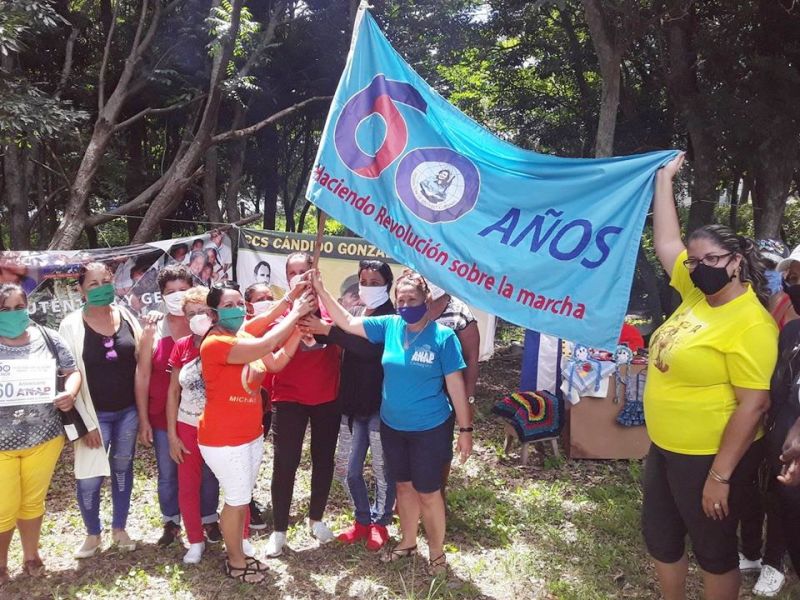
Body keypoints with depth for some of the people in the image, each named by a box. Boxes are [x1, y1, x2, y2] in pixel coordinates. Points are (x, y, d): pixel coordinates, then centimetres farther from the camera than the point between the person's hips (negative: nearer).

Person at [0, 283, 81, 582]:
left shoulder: (47, 337, -1)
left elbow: (72, 371, 4)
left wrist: (70, 393, -17)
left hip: (44, 437, 2)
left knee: (33, 502, 18)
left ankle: (31, 556, 39)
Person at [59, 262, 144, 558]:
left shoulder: (126, 316, 0)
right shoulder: (72, 325, -9)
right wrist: (85, 423, -11)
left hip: (128, 411, 3)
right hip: (96, 414, -2)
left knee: (122, 469, 15)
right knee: (89, 479, 1)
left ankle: (119, 528, 32)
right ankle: (93, 534, 25)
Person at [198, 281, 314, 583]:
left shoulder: (245, 337, 5)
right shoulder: (215, 344, -23)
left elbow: (276, 363, 2)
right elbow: (266, 345, -34)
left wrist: (298, 328, -9)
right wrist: (295, 313, -25)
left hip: (251, 434, 8)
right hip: (224, 439, -8)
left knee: (243, 497, 20)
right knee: (237, 499, 6)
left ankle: (241, 549, 37)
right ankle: (236, 562, 25)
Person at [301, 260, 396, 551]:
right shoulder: (352, 313, 9)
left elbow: (370, 346, -29)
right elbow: (324, 336, -5)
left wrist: (328, 330, -33)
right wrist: (313, 314, -25)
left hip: (380, 406, -6)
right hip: (351, 405, 6)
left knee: (382, 469, 8)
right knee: (348, 469, 13)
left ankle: (380, 522, 29)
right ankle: (363, 519, 33)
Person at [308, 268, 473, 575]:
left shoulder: (443, 336, -15)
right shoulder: (389, 326, -5)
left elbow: (456, 385, -11)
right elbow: (347, 322, -4)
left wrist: (465, 429, -9)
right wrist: (320, 289, -15)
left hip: (429, 429, -4)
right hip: (392, 426, 5)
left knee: (428, 492, 7)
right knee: (404, 486, 20)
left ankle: (437, 553, 29)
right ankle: (408, 542, 41)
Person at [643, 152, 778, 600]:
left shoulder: (750, 324, -21)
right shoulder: (696, 295, 1)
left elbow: (753, 405, -23)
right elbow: (667, 242, 12)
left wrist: (720, 475, -23)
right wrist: (665, 180, 15)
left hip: (710, 458, -8)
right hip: (666, 448, 8)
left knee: (714, 549, 12)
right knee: (661, 537, 20)